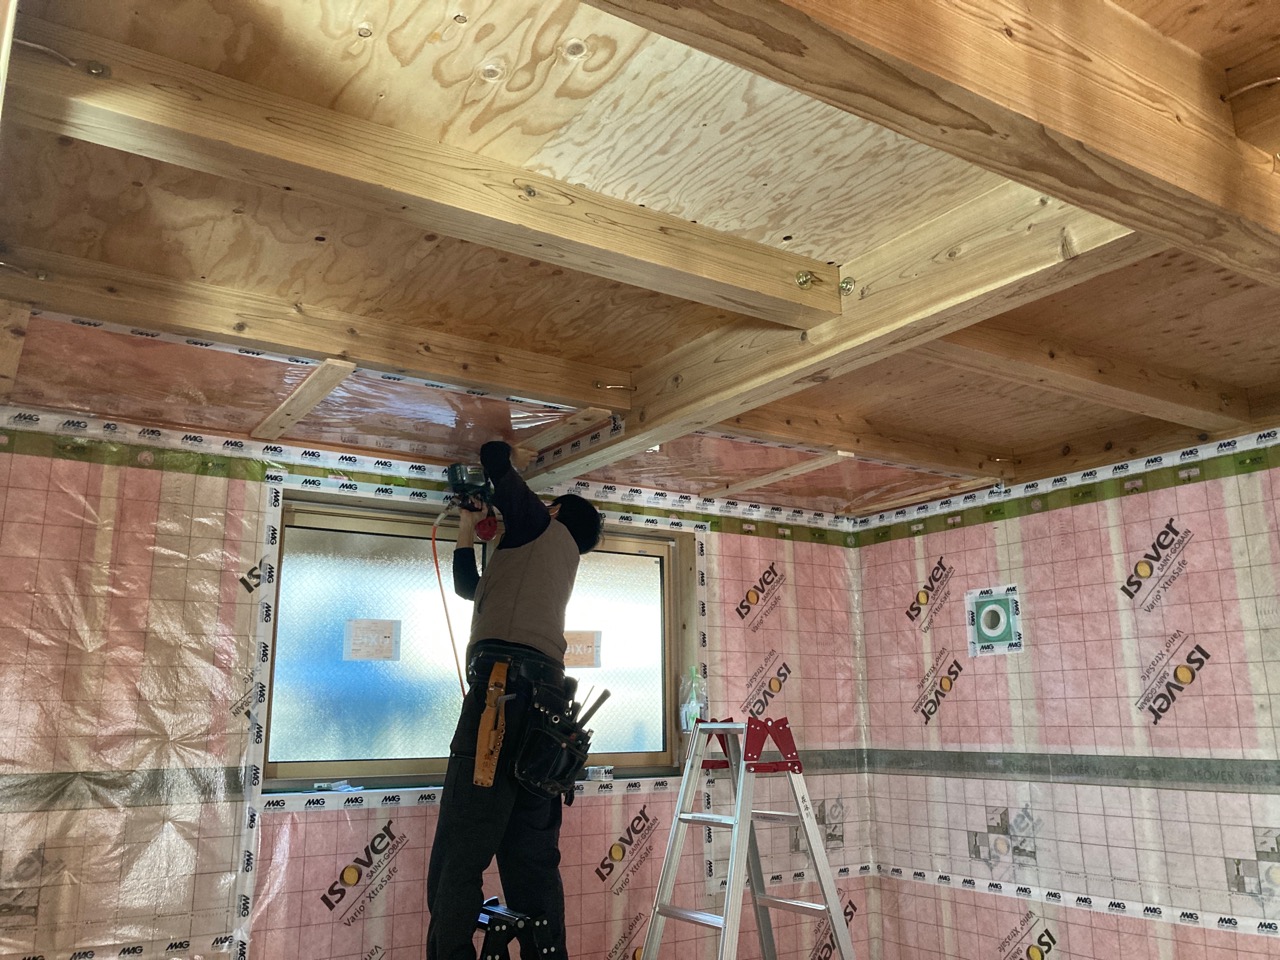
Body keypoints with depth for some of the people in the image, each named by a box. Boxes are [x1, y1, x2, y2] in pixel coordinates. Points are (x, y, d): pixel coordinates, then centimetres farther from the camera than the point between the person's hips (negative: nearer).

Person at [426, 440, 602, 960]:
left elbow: (495, 457, 13)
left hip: (507, 686, -9)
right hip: (545, 697, 9)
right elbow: (469, 587, 40)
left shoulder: (542, 526, 14)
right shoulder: (562, 562, 33)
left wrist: (493, 456, 35)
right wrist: (467, 529, 44)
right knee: (533, 862, 8)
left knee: (457, 858, -12)